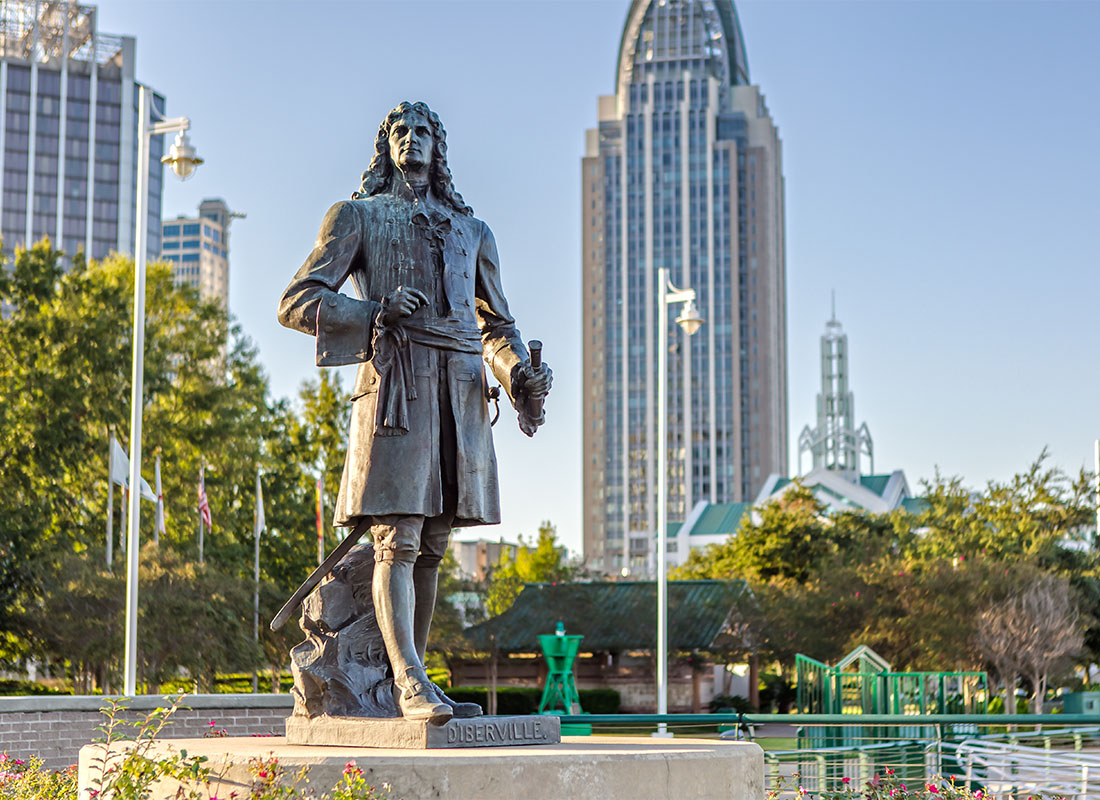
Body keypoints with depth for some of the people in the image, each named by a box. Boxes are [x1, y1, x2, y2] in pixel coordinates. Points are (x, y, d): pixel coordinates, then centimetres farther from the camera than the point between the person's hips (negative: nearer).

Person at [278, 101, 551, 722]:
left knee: (433, 544, 4)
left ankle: (411, 684, 8)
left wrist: (521, 374, 3)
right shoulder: (358, 216, 13)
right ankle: (411, 684, -21)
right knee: (397, 539, -14)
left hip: (460, 391, 5)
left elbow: (497, 322, 25)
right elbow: (297, 302, 5)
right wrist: (377, 313, -9)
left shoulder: (471, 230, 25)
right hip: (395, 382, -4)